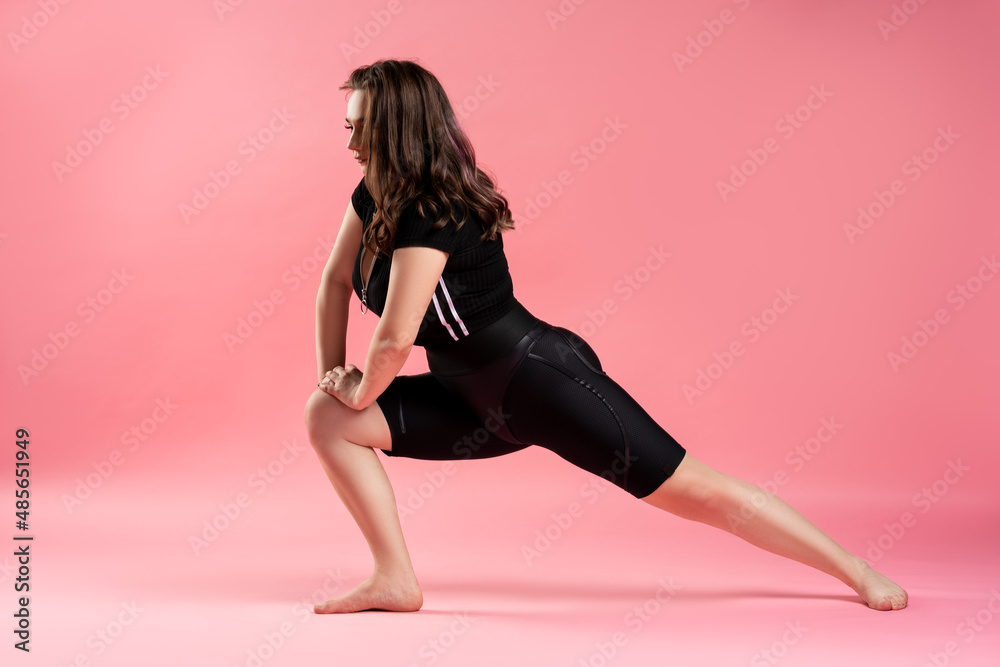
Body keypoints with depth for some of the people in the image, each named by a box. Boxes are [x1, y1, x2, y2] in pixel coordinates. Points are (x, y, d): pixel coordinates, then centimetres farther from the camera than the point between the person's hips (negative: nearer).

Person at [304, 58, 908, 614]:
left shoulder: (433, 214, -25)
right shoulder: (376, 193, 3)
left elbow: (395, 340, -26)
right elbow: (337, 279, 13)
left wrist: (361, 390, -7)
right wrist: (332, 375, 6)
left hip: (545, 381, -9)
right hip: (481, 402, 9)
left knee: (696, 490, -6)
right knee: (327, 416, 1)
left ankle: (857, 570, 10)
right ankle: (396, 582, 3)